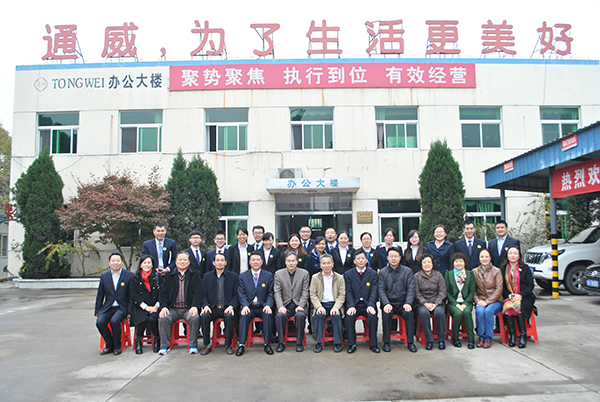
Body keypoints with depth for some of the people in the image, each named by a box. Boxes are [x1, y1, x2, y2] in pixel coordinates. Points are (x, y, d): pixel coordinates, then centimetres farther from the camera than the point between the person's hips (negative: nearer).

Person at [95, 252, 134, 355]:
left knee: (114, 321, -31)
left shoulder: (129, 276, 1)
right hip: (108, 307, 4)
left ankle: (117, 346, -8)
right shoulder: (104, 276, 11)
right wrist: (97, 312, 8)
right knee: (100, 322, -24)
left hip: (122, 307, -3)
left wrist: (129, 312, -8)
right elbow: (100, 296, 15)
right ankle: (109, 344, 1)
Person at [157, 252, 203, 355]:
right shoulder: (169, 276, 15)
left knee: (195, 318, -31)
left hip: (188, 308, -2)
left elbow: (198, 292, -1)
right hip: (173, 309, 2)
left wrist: (195, 306, -17)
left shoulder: (195, 275, 10)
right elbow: (163, 293, 7)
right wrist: (163, 307, -11)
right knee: (163, 318, -26)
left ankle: (193, 345, -15)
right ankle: (164, 346, -9)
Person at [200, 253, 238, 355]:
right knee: (204, 316, -29)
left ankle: (228, 345, -14)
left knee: (229, 316, -34)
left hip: (227, 308, -2)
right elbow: (204, 294, 10)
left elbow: (236, 295, 3)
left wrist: (231, 306, -14)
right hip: (212, 308, 2)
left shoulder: (233, 276, 8)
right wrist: (205, 305, -10)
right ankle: (207, 345, -11)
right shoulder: (207, 276, 14)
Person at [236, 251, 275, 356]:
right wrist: (245, 306, -16)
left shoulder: (269, 275, 9)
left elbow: (270, 293, 3)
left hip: (263, 307, 0)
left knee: (268, 315, -30)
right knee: (244, 315, -30)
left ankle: (267, 344, -20)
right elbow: (241, 293, 2)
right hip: (249, 307, 1)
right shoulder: (243, 276, 11)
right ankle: (242, 344, -23)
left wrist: (268, 305, -16)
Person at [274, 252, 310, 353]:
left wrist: (300, 306, -14)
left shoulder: (304, 273, 5)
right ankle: (281, 343, -14)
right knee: (280, 316, -30)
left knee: (300, 316, -32)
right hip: (285, 305, 1)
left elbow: (305, 292, 1)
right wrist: (280, 306, -14)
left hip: (299, 305, -1)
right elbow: (277, 292, 1)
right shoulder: (278, 274, 7)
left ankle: (299, 343, -15)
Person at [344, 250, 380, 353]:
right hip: (354, 305, 0)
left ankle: (373, 344, -12)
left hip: (368, 305, 0)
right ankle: (352, 344, -13)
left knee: (372, 316, -29)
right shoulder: (348, 274, 7)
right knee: (349, 316, -28)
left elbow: (374, 291, -2)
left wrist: (370, 306, -19)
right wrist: (351, 306, -18)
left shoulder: (373, 274, 7)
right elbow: (348, 292, -2)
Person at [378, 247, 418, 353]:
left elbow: (411, 289, 0)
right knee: (386, 314, -31)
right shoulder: (382, 272, 8)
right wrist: (386, 304, -18)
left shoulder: (407, 271, 8)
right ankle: (386, 342, -15)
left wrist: (408, 303, -17)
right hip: (389, 303, 0)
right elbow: (381, 290, 0)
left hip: (402, 303, 0)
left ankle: (410, 342, -15)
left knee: (409, 313, -30)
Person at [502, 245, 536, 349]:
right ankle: (512, 334, -18)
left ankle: (523, 334, -18)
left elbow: (530, 285, 0)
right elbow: (502, 286, 9)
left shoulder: (525, 268, 6)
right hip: (509, 297, 1)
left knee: (518, 307, -32)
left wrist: (520, 295, -15)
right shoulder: (503, 269, 10)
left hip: (524, 297, -1)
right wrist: (508, 295, -10)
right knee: (506, 307, -31)